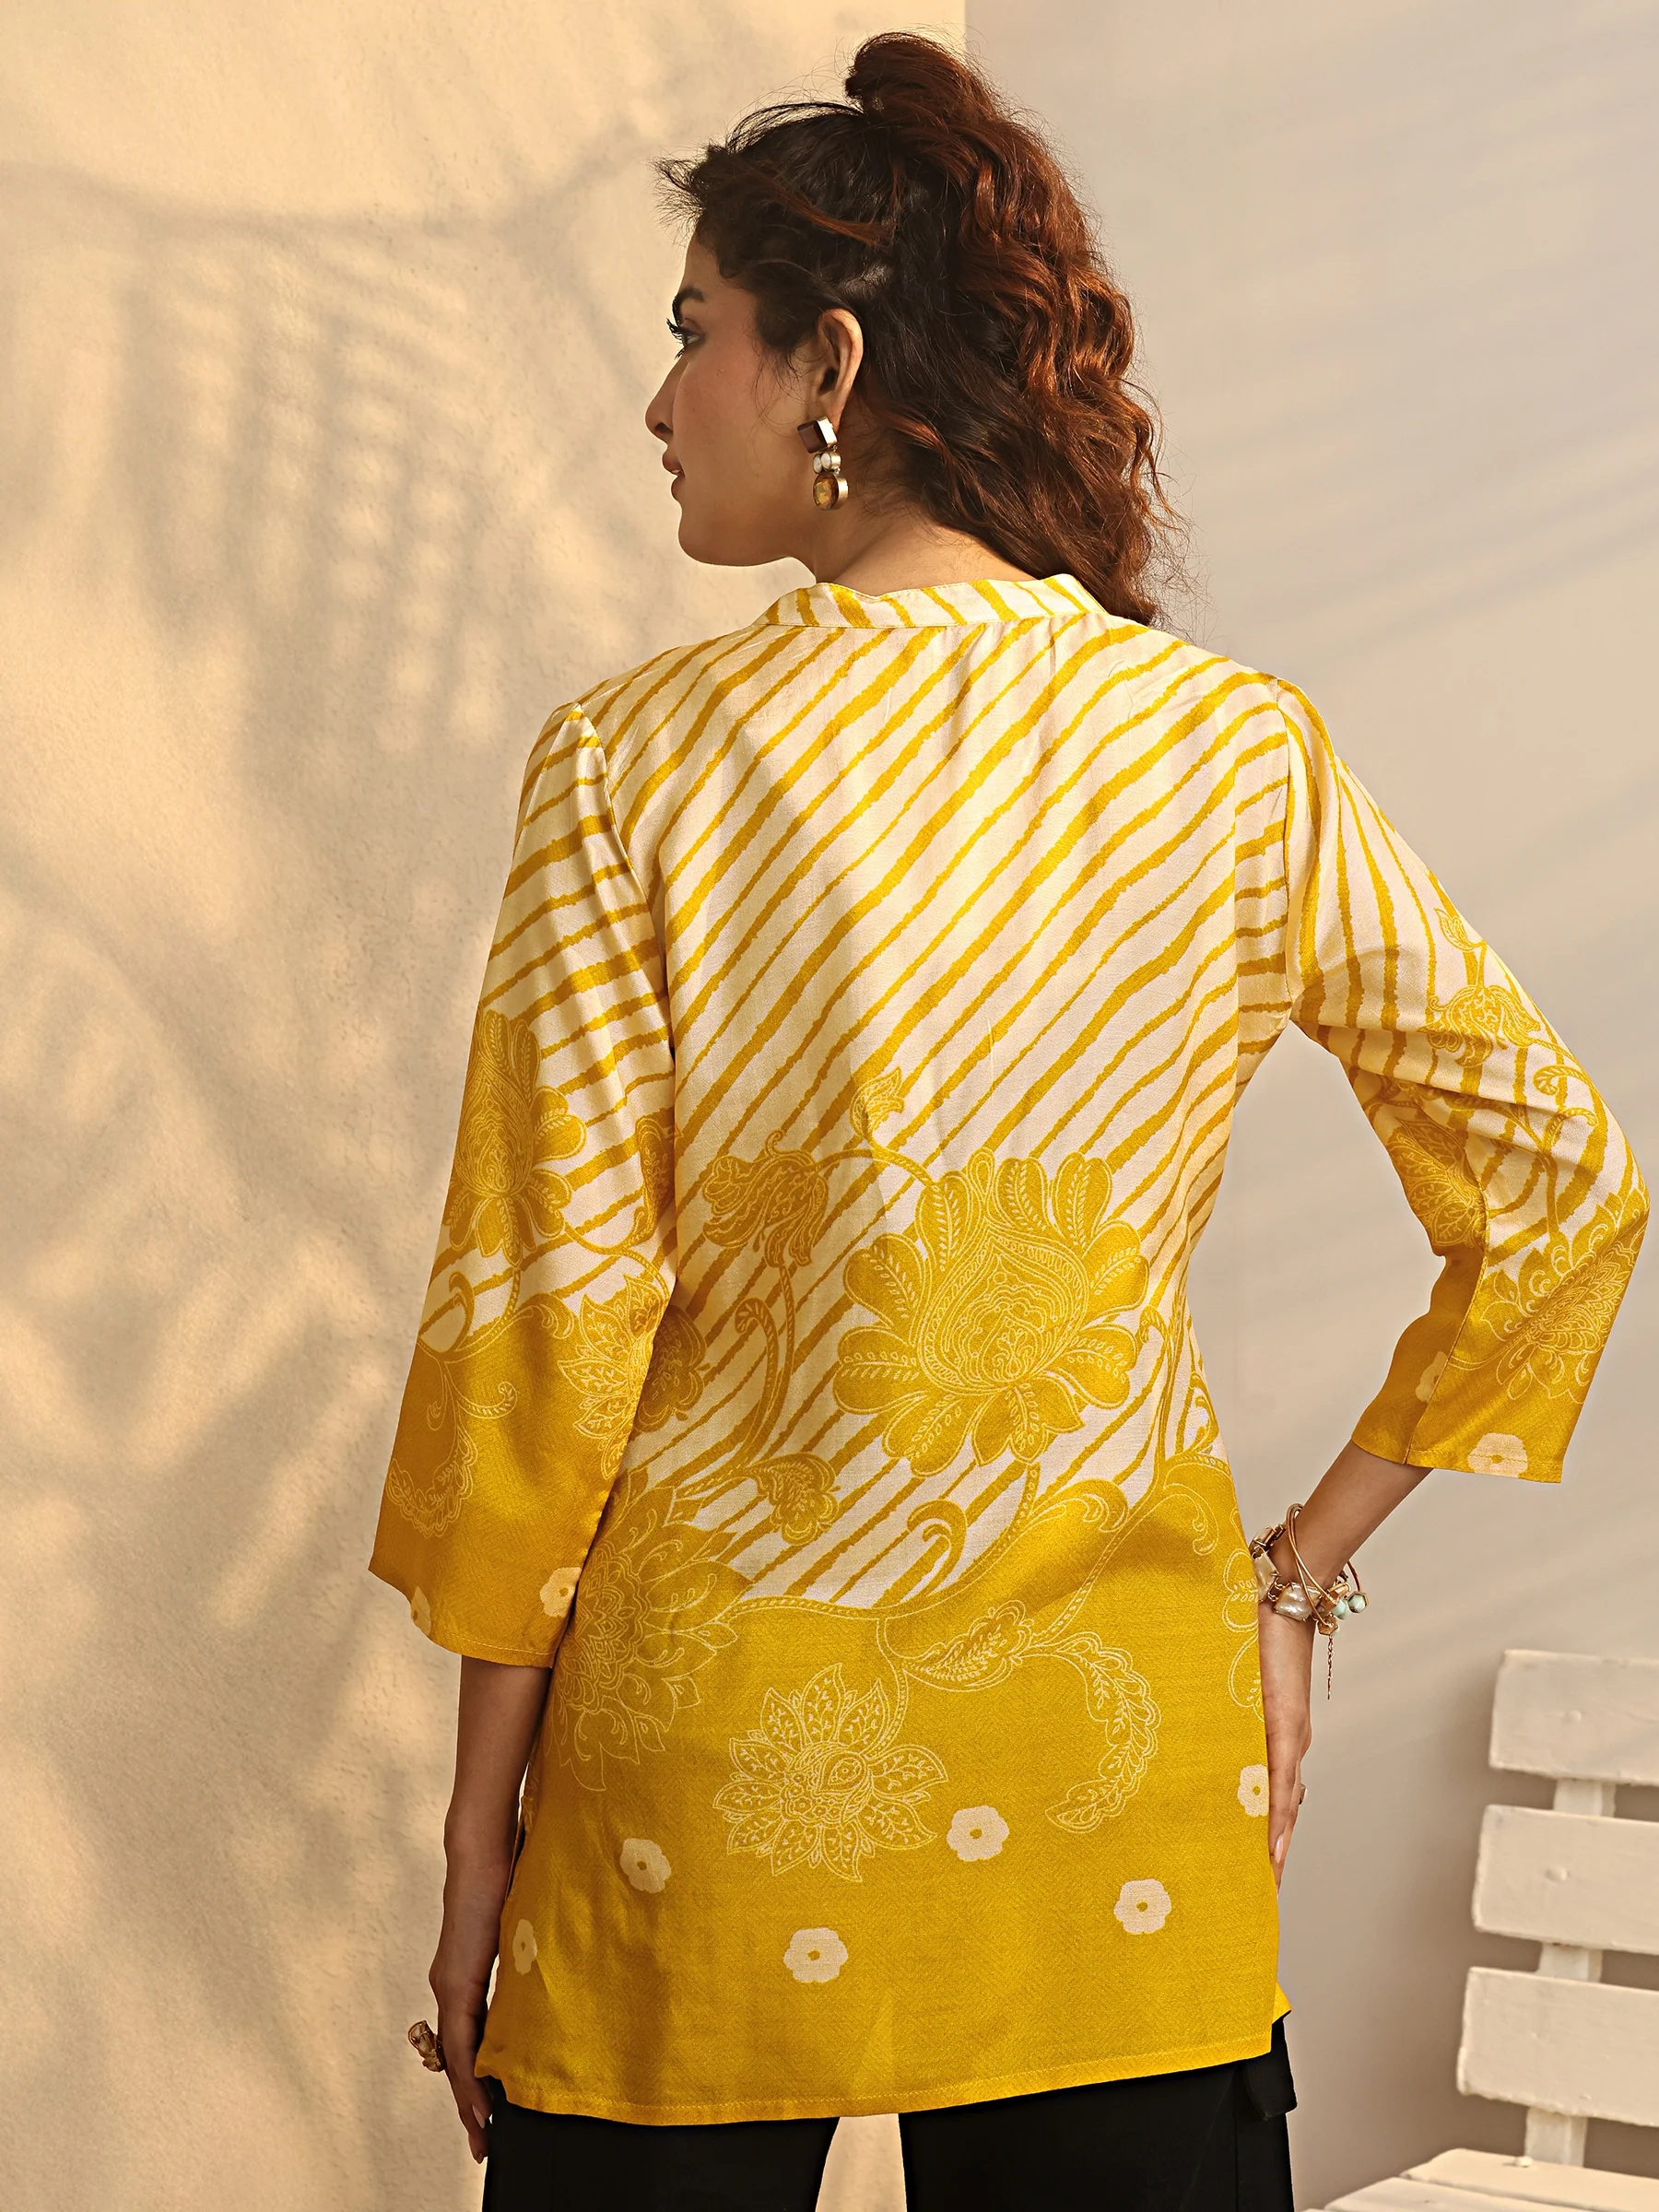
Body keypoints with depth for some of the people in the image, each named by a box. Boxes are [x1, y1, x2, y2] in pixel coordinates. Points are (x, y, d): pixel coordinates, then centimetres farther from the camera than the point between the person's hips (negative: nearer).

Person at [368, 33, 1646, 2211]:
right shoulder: (1244, 756, -3)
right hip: (1121, 1750, 2)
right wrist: (1307, 1568, 8)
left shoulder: (633, 764, -10)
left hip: (717, 1773, -2)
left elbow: (549, 1319, -9)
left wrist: (483, 1811, 1)